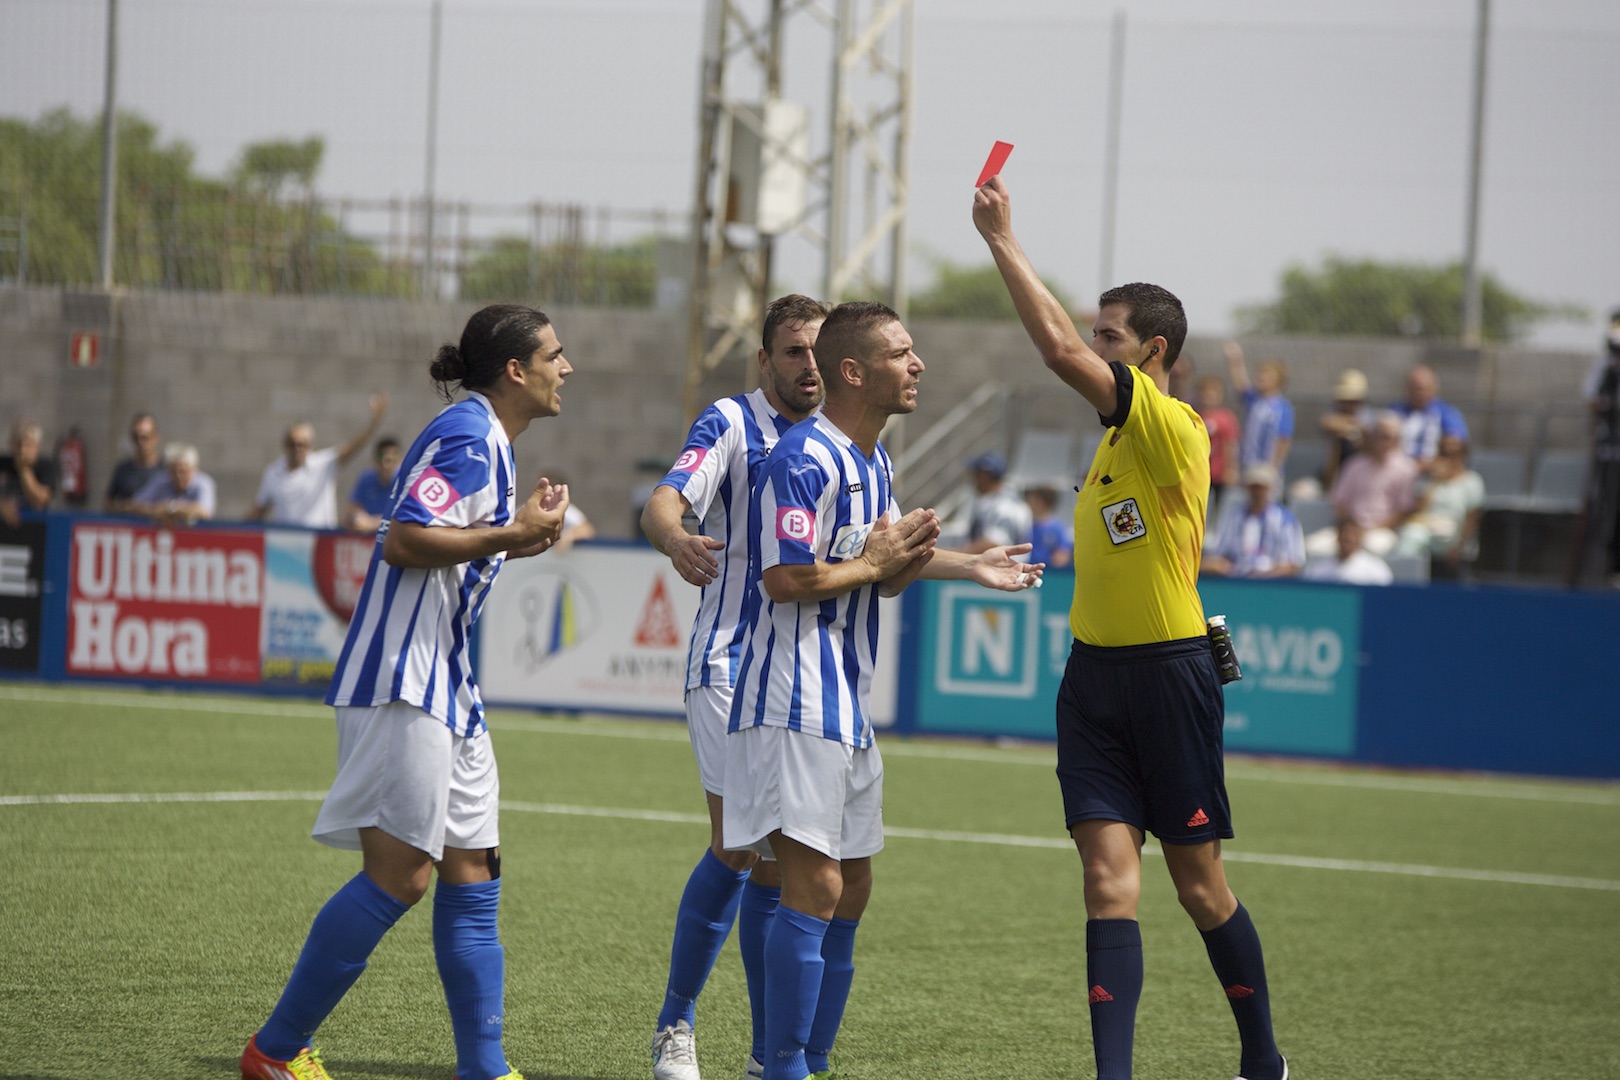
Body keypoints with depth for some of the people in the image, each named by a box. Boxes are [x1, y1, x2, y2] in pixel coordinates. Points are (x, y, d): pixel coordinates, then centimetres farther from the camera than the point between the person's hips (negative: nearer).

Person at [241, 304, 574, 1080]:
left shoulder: (487, 439, 19)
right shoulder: (467, 434, -12)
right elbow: (404, 541, -22)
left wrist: (518, 538, 13)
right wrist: (512, 533, -15)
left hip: (444, 684, 11)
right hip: (402, 681, -11)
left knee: (473, 876, 7)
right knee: (401, 875, -12)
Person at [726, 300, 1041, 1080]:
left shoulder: (876, 462, 16)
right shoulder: (804, 459, -16)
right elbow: (784, 579, -24)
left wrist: (958, 565, 8)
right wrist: (872, 563, -12)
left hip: (848, 707, 10)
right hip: (795, 701, -10)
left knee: (851, 891, 13)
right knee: (815, 885, -15)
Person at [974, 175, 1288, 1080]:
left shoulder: (1175, 427, -15)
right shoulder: (1119, 432, 12)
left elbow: (1060, 348, -22)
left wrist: (1003, 239, -17)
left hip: (1169, 674, -7)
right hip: (1095, 673, 7)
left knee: (1200, 885, 4)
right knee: (1110, 875, -5)